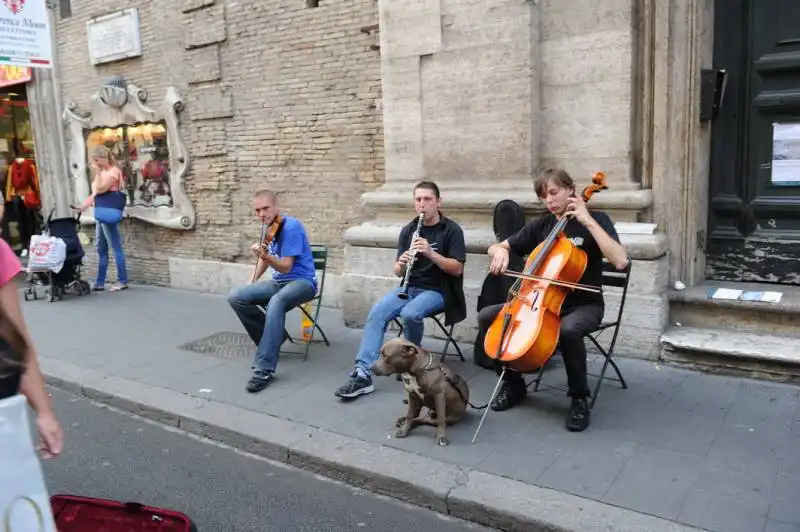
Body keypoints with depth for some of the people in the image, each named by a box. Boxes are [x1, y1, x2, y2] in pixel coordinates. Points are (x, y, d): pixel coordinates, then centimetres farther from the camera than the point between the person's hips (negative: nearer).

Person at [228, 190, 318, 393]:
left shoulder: (291, 227, -17)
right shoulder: (268, 228, 8)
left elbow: (286, 267, -20)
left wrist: (265, 255, -36)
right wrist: (252, 283, 17)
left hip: (302, 281, -8)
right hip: (279, 282, 8)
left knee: (275, 303, -40)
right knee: (236, 297, -11)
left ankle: (265, 369, -38)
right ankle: (271, 339, 3)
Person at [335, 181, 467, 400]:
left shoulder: (451, 230, -5)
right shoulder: (408, 230, 8)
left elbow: (457, 269, -12)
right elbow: (398, 272, 7)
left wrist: (430, 253, -25)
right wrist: (401, 264, -17)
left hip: (437, 290, -4)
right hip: (409, 287, 4)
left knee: (410, 313, -34)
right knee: (376, 312, -22)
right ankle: (363, 374, -27)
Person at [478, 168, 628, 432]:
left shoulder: (596, 219, -6)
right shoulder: (540, 225, 6)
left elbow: (620, 261, -23)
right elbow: (495, 247, 11)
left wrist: (588, 221, -23)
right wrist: (501, 252, -14)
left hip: (584, 305, -5)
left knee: (568, 329, -39)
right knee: (487, 317, -11)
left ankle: (579, 398, -14)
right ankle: (513, 383, 5)